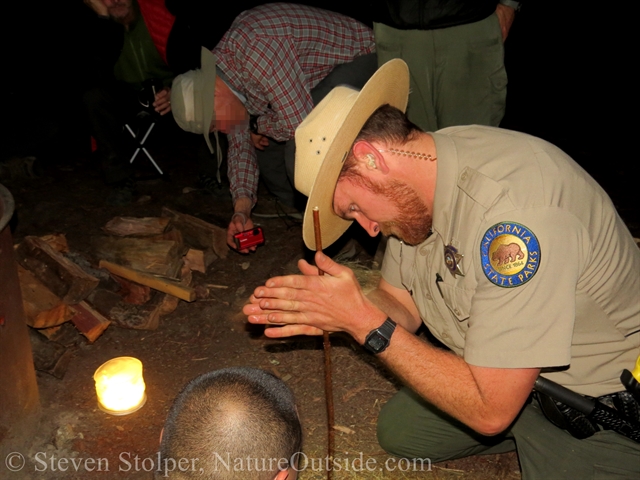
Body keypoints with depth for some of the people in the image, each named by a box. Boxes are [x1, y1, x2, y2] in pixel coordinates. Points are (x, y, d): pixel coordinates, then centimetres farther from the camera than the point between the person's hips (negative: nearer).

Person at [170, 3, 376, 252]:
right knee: (265, 144, 4)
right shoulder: (220, 69, -5)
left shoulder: (257, 50, -36)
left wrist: (259, 125, -14)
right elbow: (240, 142, 0)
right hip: (316, 70, 9)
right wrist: (242, 208, -12)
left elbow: (299, 123, -36)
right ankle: (295, 211, 25)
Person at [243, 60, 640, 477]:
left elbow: (491, 410, -32)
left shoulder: (511, 209, -37)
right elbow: (404, 304, 0)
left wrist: (364, 321, -29)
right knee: (398, 432, 11)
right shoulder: (417, 168, -9)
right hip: (496, 370, 7)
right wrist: (331, 314, -20)